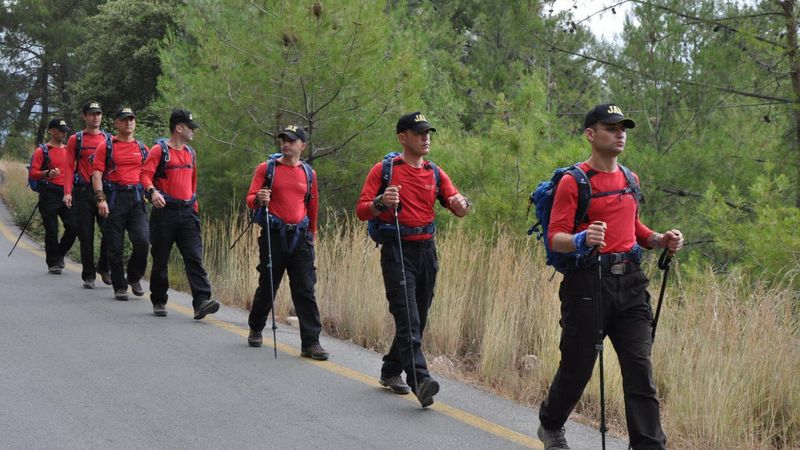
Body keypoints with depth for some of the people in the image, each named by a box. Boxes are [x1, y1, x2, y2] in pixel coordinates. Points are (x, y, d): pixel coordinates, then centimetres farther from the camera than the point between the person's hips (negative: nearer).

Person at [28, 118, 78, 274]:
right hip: (49, 195, -4)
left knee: (73, 227, -5)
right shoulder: (42, 151, 0)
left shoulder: (68, 150, 16)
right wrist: (47, 173, -25)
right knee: (51, 230, -3)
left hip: (67, 194, 4)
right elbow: (32, 173, -8)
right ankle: (53, 263, 8)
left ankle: (60, 254, 20)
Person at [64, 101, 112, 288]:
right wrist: (67, 192, -8)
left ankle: (104, 268, 13)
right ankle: (88, 276, 11)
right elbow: (70, 167, 2)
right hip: (83, 192, -1)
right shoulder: (75, 140, 6)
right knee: (86, 236, 2)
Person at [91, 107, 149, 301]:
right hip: (115, 198, -2)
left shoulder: (142, 148, 15)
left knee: (142, 240, -12)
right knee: (115, 246, 1)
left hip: (137, 198, 2)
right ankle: (120, 286, 13)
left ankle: (134, 277, 11)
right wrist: (100, 199, -14)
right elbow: (96, 174, -3)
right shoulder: (106, 146, 4)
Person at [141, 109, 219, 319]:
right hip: (164, 210, -5)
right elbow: (146, 174, -13)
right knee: (161, 259, 6)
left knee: (195, 257, -9)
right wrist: (152, 191, -31)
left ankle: (201, 301, -18)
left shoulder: (190, 153, 16)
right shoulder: (159, 150, -3)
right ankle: (159, 302, 20)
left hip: (187, 212, 5)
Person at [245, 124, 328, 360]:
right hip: (274, 234, -2)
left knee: (305, 290, -4)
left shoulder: (309, 173, 11)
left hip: (300, 236, 2)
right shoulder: (266, 169, 2)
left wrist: (312, 232, 24)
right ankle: (255, 330, 31)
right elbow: (250, 199, -2)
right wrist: (259, 200, -24)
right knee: (267, 286, 8)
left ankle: (310, 342, -5)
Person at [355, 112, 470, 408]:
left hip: (426, 251, 6)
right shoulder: (384, 170, -2)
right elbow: (361, 211, -6)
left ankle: (390, 372, 29)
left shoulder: (435, 173, 13)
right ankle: (420, 380, -25)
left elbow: (458, 209, 6)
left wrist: (461, 204, -18)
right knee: (408, 320, -16)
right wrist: (381, 203, -27)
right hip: (397, 251, -6)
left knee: (418, 320, 12)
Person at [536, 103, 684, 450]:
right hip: (588, 282, -5)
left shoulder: (631, 179, 16)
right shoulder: (573, 181, -5)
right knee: (578, 367, 7)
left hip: (630, 282, 5)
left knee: (639, 368, -3)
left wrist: (660, 240, 10)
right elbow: (555, 237, -11)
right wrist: (582, 239, -32)